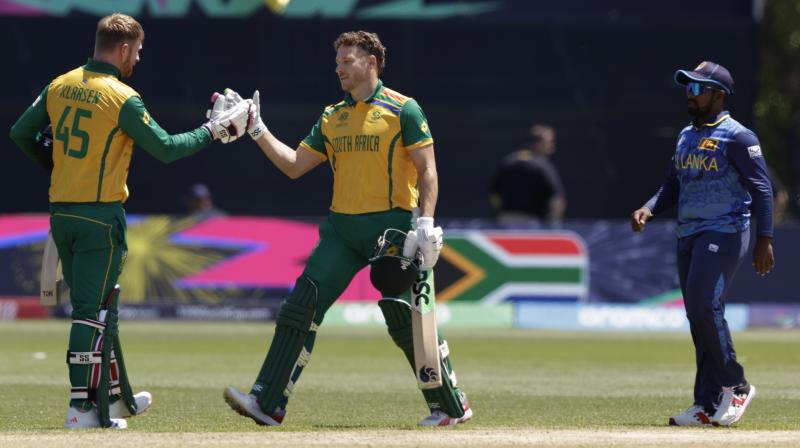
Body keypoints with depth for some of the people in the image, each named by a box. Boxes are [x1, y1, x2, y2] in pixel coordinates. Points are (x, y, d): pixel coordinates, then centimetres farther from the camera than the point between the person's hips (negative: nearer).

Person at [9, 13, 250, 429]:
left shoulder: (59, 87, 6)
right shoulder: (123, 98, -13)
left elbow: (20, 134, 12)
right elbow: (166, 149, -12)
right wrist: (214, 130, -1)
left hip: (61, 214, 7)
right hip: (101, 215, -7)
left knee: (98, 307, 16)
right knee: (93, 310, -4)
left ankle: (116, 398, 25)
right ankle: (81, 407, -7)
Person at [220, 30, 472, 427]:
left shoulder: (402, 109, -3)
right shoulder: (332, 117, 15)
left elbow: (427, 169, -7)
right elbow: (294, 166, 14)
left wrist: (426, 223, -17)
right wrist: (258, 131, 4)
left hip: (391, 229, -6)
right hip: (342, 230, 6)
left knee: (407, 320, -4)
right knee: (300, 307, -6)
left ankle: (451, 406, 10)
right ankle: (268, 404, -8)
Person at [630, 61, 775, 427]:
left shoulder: (737, 137, -8)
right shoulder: (686, 136, 17)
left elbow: (760, 188, -11)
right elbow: (672, 186, 21)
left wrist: (764, 240, -19)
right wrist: (648, 210, 1)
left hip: (724, 234, -8)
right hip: (688, 236, 8)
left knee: (704, 305, -21)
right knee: (699, 315, 6)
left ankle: (736, 386, -7)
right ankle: (708, 405, 7)